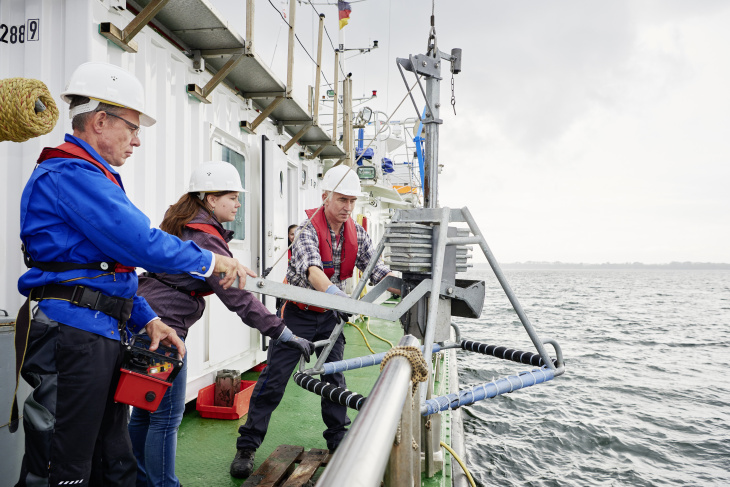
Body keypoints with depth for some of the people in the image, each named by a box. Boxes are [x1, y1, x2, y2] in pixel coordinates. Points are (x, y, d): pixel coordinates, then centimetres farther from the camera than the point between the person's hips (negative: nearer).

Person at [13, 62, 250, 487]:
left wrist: (147, 318, 13)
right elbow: (140, 243, -21)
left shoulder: (90, 176, 22)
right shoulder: (71, 173, -13)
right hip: (75, 336, -10)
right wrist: (211, 261, -8)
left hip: (102, 338, 11)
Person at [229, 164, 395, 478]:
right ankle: (247, 446, 10)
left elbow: (378, 270, -6)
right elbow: (312, 269, -38)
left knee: (335, 378, 9)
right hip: (299, 313, -4)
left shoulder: (357, 234, -3)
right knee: (273, 379, -2)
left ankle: (338, 440, 25)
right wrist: (334, 292, -56)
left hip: (329, 315, 5)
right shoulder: (308, 230, -21)